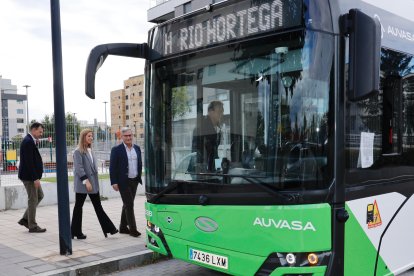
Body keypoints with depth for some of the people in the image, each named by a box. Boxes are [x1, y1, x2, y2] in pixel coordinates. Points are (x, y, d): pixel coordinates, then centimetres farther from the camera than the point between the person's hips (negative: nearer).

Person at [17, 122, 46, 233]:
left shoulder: (30, 141, 13)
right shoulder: (28, 142, -18)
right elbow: (29, 162, -23)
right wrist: (35, 178, -23)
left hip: (32, 176, 10)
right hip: (29, 176, -10)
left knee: (39, 196, 17)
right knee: (33, 200, -1)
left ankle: (25, 219, 21)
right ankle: (32, 226, 10)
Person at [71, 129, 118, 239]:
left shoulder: (90, 150, 13)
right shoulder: (78, 151, -9)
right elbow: (79, 168, -17)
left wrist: (94, 181, 13)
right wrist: (86, 181, -22)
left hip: (93, 182, 7)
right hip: (82, 184, -7)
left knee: (98, 207, 6)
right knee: (78, 206, 5)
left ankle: (108, 228, 4)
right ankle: (75, 232, 15)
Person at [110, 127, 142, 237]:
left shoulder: (137, 148, 9)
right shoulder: (116, 150, -8)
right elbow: (112, 167, -9)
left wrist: (139, 178, 8)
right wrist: (114, 182, -15)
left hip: (134, 181, 6)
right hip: (123, 182, -6)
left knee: (127, 204, 15)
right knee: (129, 205, -6)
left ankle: (123, 227, 26)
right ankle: (132, 229, -1)